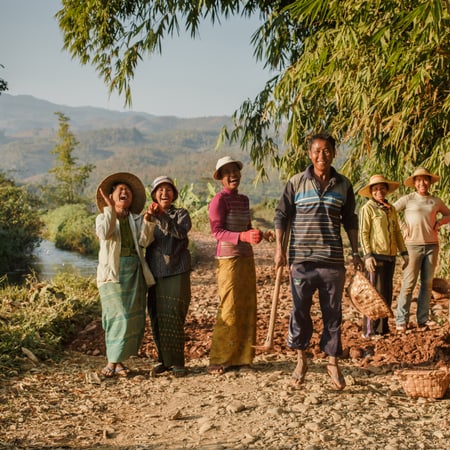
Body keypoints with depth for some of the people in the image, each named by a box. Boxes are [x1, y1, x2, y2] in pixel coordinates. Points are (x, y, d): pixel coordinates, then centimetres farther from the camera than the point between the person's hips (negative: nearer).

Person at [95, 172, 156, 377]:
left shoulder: (136, 219, 16)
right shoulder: (103, 218, 9)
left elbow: (144, 241, -2)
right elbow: (104, 233, -15)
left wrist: (147, 221, -17)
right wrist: (110, 208, -18)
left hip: (135, 272, 4)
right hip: (113, 272, -4)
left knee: (135, 318, 0)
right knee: (119, 316, -13)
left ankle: (118, 360, 9)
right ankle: (112, 362, -6)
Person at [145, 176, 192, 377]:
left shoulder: (181, 214, 6)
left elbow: (180, 232, -16)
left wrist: (160, 217, -24)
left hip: (177, 272, -3)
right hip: (155, 272, 3)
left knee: (174, 316, -7)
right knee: (157, 317, 4)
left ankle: (177, 362, 1)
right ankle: (163, 359, 17)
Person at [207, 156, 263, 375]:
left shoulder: (244, 199, 14)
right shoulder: (219, 200, -9)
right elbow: (217, 231, -18)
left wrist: (256, 234, 1)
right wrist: (244, 236, -30)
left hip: (246, 258, 8)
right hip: (228, 258, -8)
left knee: (246, 307, 9)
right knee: (229, 309, -9)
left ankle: (239, 356, 18)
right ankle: (218, 361, -2)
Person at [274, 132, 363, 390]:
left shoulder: (344, 185, 7)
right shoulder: (296, 183, 1)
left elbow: (350, 221, 13)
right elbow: (282, 216, 4)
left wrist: (356, 253, 9)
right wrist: (280, 248, -4)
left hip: (333, 261, 1)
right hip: (302, 260, -1)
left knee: (333, 313, 6)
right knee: (300, 311, 4)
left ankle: (333, 362, 18)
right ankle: (301, 359, 21)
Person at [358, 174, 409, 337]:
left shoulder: (391, 209, 14)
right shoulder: (367, 208, -5)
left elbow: (397, 232, 18)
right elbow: (363, 233, -9)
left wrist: (404, 252, 11)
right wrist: (367, 255, -17)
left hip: (390, 256, 6)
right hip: (375, 256, -6)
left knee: (387, 293, 10)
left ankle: (383, 328, 19)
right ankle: (370, 330, 0)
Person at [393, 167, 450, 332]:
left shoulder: (436, 201, 11)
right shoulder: (407, 199, 0)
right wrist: (401, 226, -12)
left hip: (432, 244, 4)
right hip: (413, 244, -4)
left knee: (427, 283, 7)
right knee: (408, 283, -5)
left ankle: (423, 319, 15)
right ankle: (401, 320, 0)